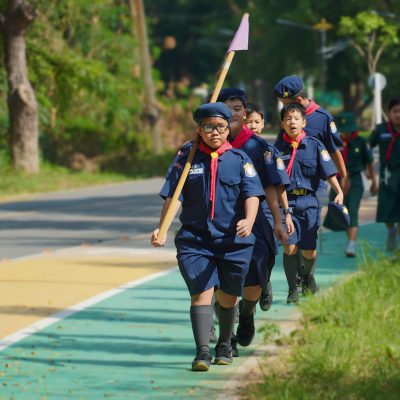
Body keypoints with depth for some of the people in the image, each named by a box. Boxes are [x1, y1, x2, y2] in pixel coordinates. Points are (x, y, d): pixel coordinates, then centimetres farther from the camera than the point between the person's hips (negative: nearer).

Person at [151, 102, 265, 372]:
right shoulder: (187, 157, 4)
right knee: (202, 292, -14)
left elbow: (252, 195, -8)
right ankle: (202, 352, -18)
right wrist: (161, 230, -11)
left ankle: (224, 346, 33)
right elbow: (172, 196, 1)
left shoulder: (239, 159, 2)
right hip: (194, 239, -1)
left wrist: (248, 221, -28)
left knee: (228, 296, 12)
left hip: (234, 241, 1)